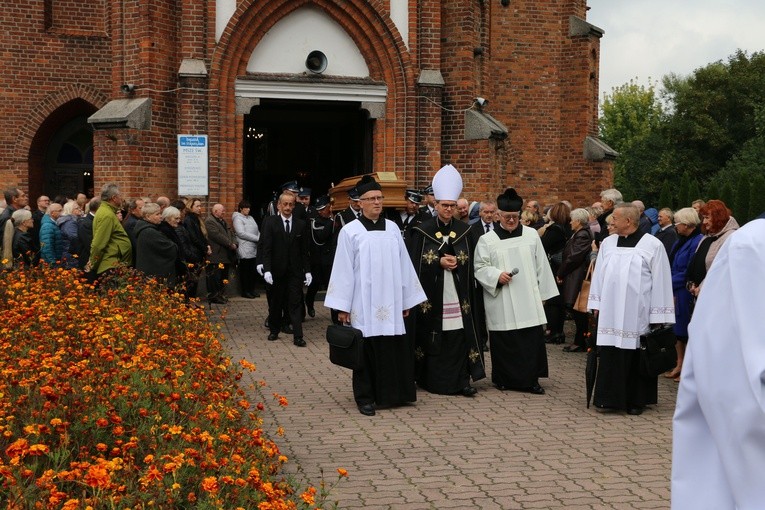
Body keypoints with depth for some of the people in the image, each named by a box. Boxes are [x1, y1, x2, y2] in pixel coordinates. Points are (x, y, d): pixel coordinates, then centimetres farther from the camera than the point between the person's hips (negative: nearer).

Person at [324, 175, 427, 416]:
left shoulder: (392, 228, 8)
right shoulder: (350, 231, -2)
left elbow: (404, 265, 10)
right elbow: (343, 270, -4)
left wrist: (407, 300, 8)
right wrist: (342, 306, -7)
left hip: (391, 303, 3)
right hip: (364, 303, -3)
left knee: (394, 349, 5)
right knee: (367, 350, 3)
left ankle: (395, 393, 19)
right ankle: (365, 398, 14)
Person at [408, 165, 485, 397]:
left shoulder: (464, 230, 8)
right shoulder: (423, 231, -1)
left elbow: (470, 263, 12)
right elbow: (415, 263, -3)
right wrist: (439, 262, -13)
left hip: (457, 295, 2)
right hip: (432, 295, -2)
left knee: (459, 336, -2)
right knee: (433, 338, 0)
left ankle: (461, 380, 2)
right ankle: (432, 380, 11)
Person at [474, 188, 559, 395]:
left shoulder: (532, 235, 8)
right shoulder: (487, 240, 2)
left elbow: (541, 266, 11)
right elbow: (480, 267, 2)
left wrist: (542, 293, 9)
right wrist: (497, 275, -15)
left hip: (529, 300, 2)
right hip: (501, 303, -2)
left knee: (532, 338, -2)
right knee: (504, 340, 1)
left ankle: (530, 379, 7)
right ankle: (504, 378, 14)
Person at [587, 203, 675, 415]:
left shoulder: (653, 245, -5)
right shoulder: (608, 243, 8)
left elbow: (660, 281, -5)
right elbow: (599, 274, 13)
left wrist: (658, 317, -6)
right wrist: (596, 304, 9)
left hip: (637, 314, -3)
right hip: (611, 313, 4)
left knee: (636, 356, 4)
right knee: (610, 356, 2)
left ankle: (635, 400, 16)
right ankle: (610, 397, 11)